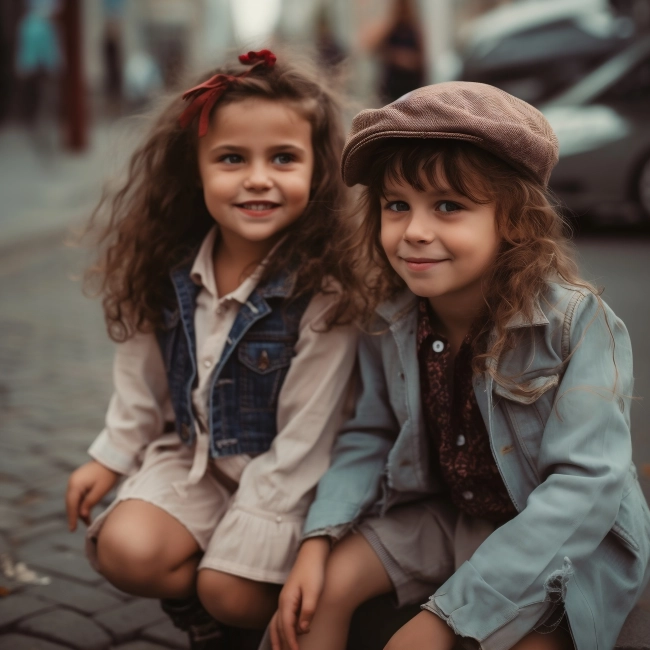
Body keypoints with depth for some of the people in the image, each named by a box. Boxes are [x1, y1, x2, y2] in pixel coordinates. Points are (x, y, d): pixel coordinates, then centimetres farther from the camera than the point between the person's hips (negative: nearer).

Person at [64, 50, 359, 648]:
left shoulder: (324, 288, -25)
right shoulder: (168, 272, -9)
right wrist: (113, 455, 12)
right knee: (125, 550, -17)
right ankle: (194, 600, 12)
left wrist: (245, 536, -19)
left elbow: (301, 440, -21)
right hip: (190, 455, 4)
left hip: (283, 478, -4)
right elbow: (142, 376, 7)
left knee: (232, 593, -17)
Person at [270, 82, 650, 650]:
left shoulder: (579, 323, -26)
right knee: (328, 582, -7)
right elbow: (371, 436, 1)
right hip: (441, 513, 5)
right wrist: (318, 538, -17)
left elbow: (585, 485, -30)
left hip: (564, 542, -4)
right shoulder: (390, 321, -10)